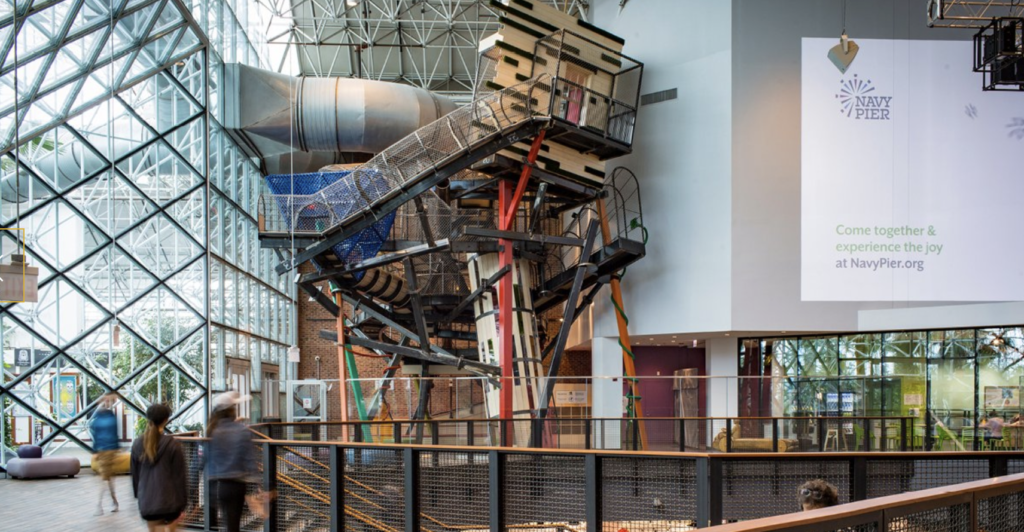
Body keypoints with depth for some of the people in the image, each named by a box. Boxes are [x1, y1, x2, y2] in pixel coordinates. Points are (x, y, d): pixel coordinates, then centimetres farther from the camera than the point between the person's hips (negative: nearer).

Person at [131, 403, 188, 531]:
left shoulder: (137, 445, 2)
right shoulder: (172, 445, -10)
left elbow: (135, 475, 9)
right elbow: (179, 476, -8)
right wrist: (182, 504, -1)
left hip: (147, 503, 3)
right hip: (169, 502, -3)